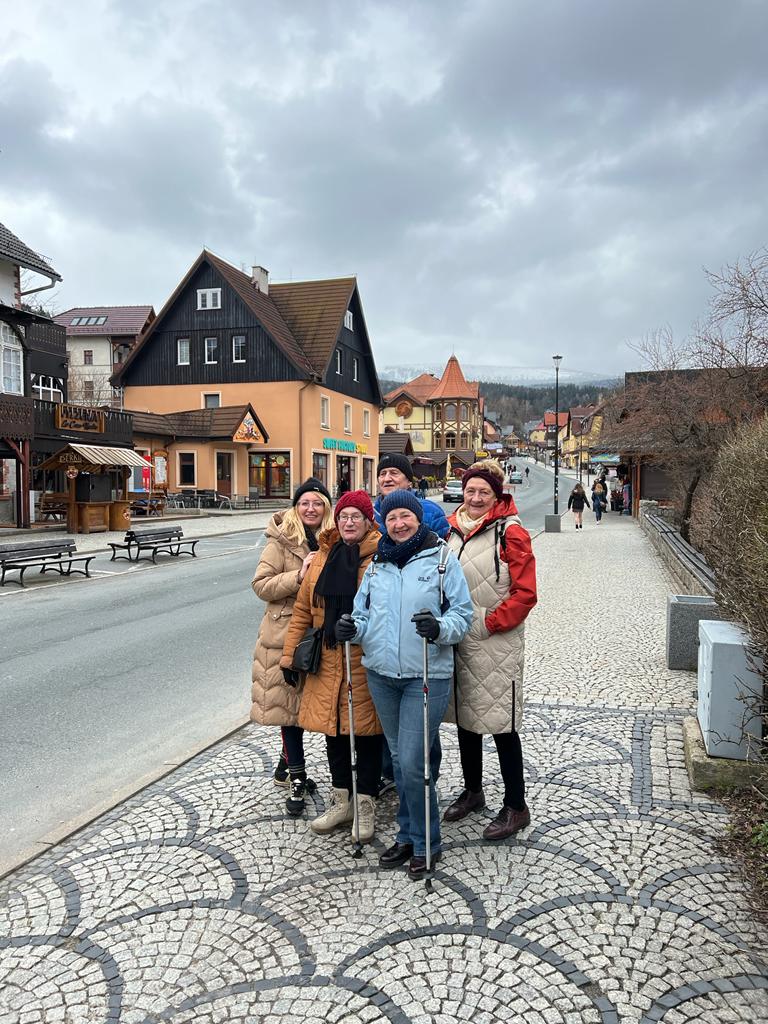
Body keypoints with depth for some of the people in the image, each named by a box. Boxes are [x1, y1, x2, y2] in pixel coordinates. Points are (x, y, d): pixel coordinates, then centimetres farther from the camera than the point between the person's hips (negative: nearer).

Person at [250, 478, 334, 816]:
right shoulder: (281, 541, -5)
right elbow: (261, 585, -10)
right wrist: (298, 576, -20)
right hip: (286, 633, -4)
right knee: (289, 701, 1)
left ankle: (287, 764, 34)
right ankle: (297, 778, 13)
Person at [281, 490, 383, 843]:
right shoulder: (323, 558, 8)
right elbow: (302, 610, 11)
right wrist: (289, 653, 9)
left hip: (366, 662, -4)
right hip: (327, 660, 5)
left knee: (366, 729, 6)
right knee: (333, 728, 13)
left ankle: (364, 803, 23)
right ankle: (341, 800, 30)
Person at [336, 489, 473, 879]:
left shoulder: (442, 558, -3)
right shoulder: (376, 564, 11)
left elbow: (462, 614, -5)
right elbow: (363, 613, 14)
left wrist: (439, 627, -25)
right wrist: (352, 628, -7)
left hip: (427, 677, -5)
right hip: (381, 675, 5)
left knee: (412, 763, -6)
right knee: (398, 759, 16)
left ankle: (426, 843, 16)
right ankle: (408, 835, 34)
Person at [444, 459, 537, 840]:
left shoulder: (510, 532, -10)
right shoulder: (450, 530, 8)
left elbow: (525, 593, -13)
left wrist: (488, 623, -15)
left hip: (496, 643, -6)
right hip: (457, 640, 6)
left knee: (501, 724, 0)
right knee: (464, 718, 17)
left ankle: (515, 807, 17)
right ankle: (472, 791, 36)